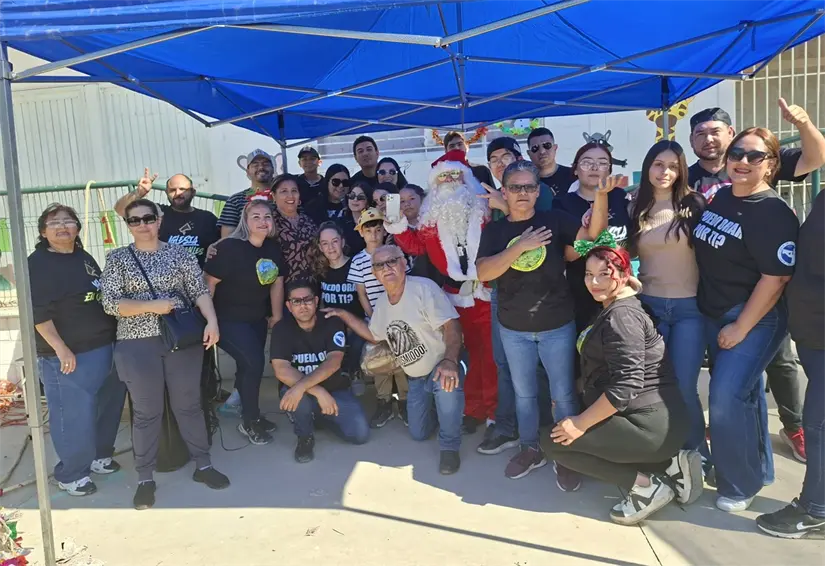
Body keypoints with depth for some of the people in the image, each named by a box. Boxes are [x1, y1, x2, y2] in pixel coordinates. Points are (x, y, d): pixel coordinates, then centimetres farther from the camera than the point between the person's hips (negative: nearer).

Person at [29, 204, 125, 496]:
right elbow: (38, 313, -16)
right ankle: (71, 474, 15)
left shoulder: (84, 257, 13)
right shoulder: (37, 264, -9)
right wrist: (60, 349, -21)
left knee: (106, 407, 17)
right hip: (68, 355, -8)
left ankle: (97, 455, 35)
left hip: (104, 347, 8)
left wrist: (115, 335, 19)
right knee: (75, 416, -2)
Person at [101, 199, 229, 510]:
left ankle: (203, 465, 24)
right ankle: (145, 478, 20)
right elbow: (110, 303, -6)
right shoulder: (117, 258, 3)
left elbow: (200, 290, -3)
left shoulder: (179, 253, 4)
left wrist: (212, 321, -18)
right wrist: (152, 306, -16)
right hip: (138, 344, -1)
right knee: (146, 412, 6)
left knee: (189, 404, 10)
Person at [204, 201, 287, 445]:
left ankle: (249, 415, 37)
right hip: (228, 318, -7)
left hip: (257, 318, 7)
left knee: (248, 365, 18)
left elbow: (277, 282, 7)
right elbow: (209, 281, -21)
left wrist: (277, 315, 10)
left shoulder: (273, 248, -1)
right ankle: (249, 422, 7)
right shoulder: (229, 248, -22)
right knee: (254, 363, -13)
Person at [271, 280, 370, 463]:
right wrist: (318, 391, -35)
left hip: (335, 390, 2)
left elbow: (333, 363, -26)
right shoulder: (282, 329, -11)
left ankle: (323, 416, 16)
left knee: (360, 433, -17)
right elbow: (281, 370, -24)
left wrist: (301, 386, -40)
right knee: (296, 397, -37)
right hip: (302, 392, -1)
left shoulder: (332, 323, -12)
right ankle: (305, 436, -4)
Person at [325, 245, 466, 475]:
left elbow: (451, 326, -30)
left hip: (442, 366, -7)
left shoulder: (423, 288, -22)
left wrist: (449, 361, -46)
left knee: (447, 385, -41)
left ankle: (449, 447, -17)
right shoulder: (382, 303, 3)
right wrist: (344, 315, 11)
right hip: (416, 377, 7)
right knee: (419, 433, 12)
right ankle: (441, 408, 43)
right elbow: (374, 335, 19)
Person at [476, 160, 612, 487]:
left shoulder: (555, 220, -4)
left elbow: (593, 235, -17)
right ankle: (530, 449, 36)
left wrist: (600, 196, -32)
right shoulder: (494, 231, -1)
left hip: (557, 326, -2)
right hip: (513, 329, 2)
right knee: (523, 393, 17)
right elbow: (483, 273, -15)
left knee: (563, 394, 8)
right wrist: (520, 246, -24)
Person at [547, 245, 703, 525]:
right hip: (652, 419, 10)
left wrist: (581, 423, -17)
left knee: (557, 442, -4)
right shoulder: (613, 311, 15)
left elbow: (626, 386, -23)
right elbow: (603, 375, 20)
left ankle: (646, 484, -6)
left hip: (652, 425, -10)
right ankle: (668, 465, 11)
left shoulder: (621, 315, -16)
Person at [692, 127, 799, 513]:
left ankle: (742, 483, 11)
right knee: (743, 392, 18)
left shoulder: (774, 213, -17)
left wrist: (741, 328, -19)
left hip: (754, 318, -7)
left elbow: (776, 278, -21)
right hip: (713, 314, 7)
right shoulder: (718, 196, 4)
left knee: (726, 398, -10)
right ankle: (758, 468, 36)